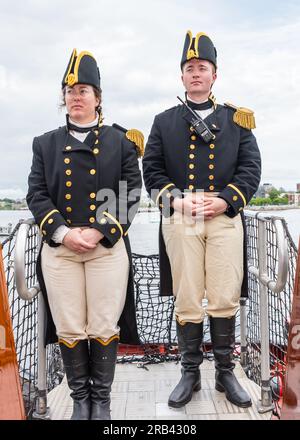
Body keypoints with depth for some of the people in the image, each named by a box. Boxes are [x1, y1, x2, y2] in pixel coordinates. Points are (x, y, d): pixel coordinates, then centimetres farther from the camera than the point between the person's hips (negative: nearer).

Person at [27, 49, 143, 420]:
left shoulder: (121, 141, 6)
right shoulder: (45, 143, 12)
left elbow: (131, 194, -2)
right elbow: (36, 195, 3)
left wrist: (98, 232, -14)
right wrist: (63, 233, -12)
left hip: (108, 248, -1)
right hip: (59, 249, 2)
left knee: (104, 329, 4)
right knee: (69, 330, 7)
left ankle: (102, 399, 23)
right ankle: (80, 398, 26)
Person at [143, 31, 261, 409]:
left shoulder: (236, 119, 14)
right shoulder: (164, 121, 13)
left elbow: (250, 168, 6)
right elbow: (152, 171, 7)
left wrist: (225, 200, -10)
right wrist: (178, 199, -9)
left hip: (225, 219, 1)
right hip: (180, 221, 0)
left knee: (225, 301, 3)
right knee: (187, 303, 3)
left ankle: (225, 373, 21)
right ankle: (190, 374, 19)